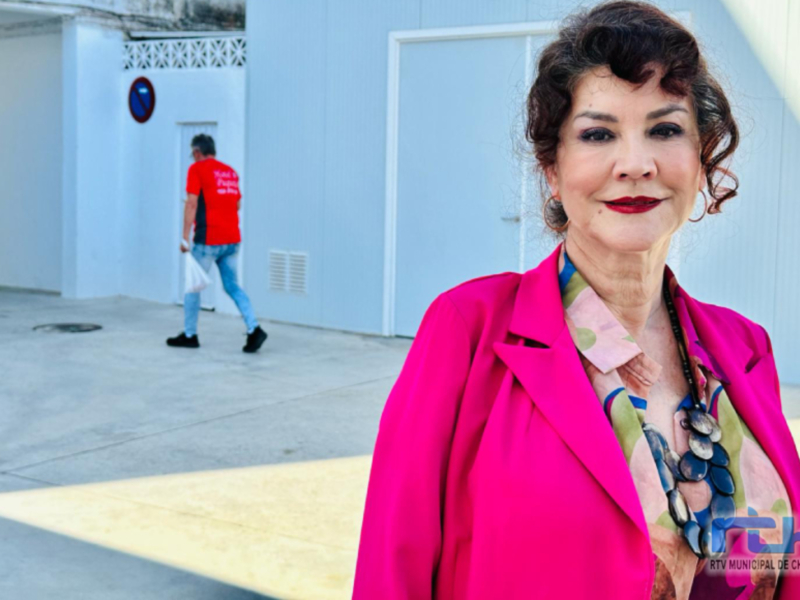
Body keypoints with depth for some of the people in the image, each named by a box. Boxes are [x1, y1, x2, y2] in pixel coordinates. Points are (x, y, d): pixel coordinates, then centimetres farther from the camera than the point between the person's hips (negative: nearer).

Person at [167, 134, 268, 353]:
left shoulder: (197, 169, -4)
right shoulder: (230, 172, 14)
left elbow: (192, 204, -11)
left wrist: (185, 237, -12)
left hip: (208, 240, -6)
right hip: (232, 239, 6)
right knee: (232, 286, 11)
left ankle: (189, 335, 16)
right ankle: (254, 329, -4)